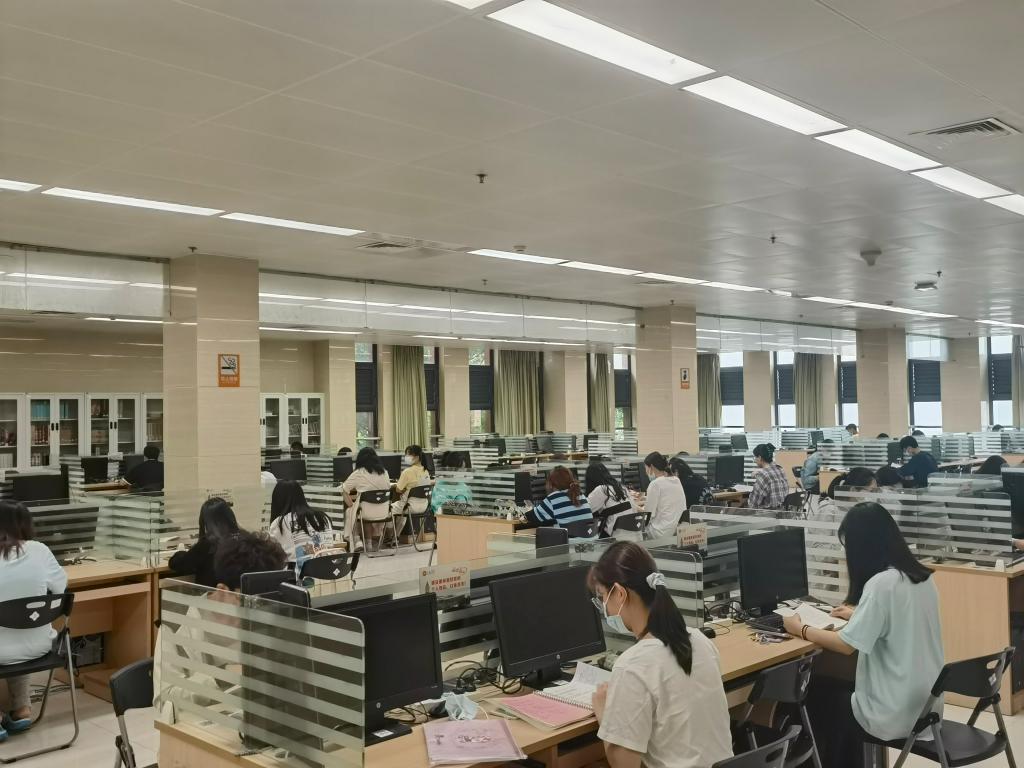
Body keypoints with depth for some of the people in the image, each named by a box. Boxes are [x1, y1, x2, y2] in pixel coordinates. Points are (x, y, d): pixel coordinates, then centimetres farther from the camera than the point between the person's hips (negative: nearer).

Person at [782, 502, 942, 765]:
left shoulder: (881, 583, -22)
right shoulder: (922, 577, 3)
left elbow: (847, 644, -17)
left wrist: (801, 630, -3)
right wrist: (858, 613, 28)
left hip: (898, 714, -7)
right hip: (927, 705, 7)